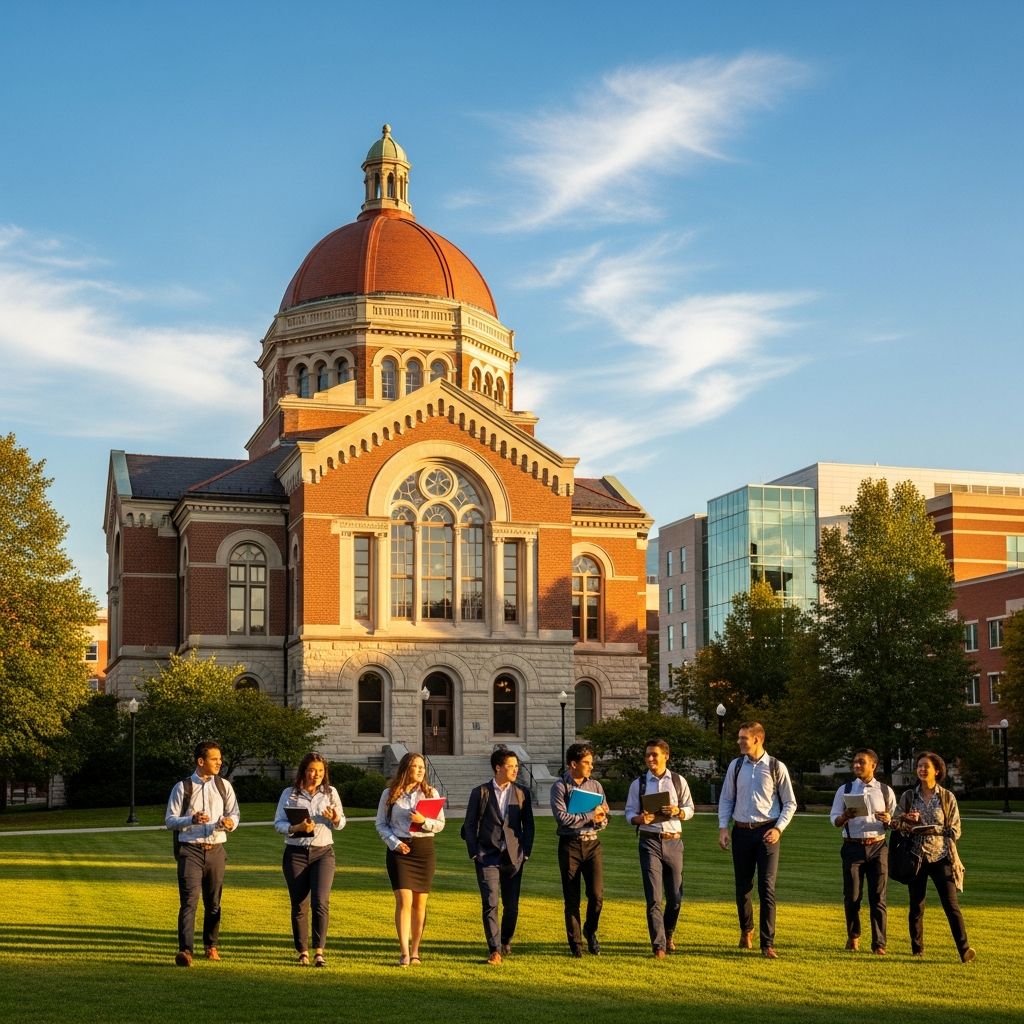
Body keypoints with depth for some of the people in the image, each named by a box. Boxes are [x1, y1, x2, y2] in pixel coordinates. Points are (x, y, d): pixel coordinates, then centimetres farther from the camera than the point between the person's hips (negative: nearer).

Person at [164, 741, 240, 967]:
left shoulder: (223, 786, 8)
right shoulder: (182, 787, -2)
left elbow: (235, 814, 12)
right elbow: (169, 820, -2)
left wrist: (230, 822, -12)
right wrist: (192, 819, -20)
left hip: (216, 849, 4)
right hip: (190, 849, -3)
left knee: (213, 902, 12)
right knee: (189, 900, -13)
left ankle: (210, 945, 28)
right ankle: (185, 950, -19)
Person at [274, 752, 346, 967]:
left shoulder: (330, 793, 8)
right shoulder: (289, 794, 4)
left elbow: (341, 823, 13)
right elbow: (278, 823, 0)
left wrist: (335, 818, -10)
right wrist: (297, 828, -19)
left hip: (323, 852, 0)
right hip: (296, 853, 0)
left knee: (321, 901, -15)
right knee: (299, 905, 2)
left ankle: (319, 951, -14)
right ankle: (303, 952, 12)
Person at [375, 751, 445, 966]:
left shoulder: (431, 793, 7)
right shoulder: (389, 794, 4)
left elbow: (440, 824, 5)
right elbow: (381, 824, 6)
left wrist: (424, 821, -15)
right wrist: (394, 843, -9)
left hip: (424, 849, 2)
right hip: (399, 850, -2)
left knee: (420, 902, 5)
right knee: (404, 900, -11)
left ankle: (415, 950, 16)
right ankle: (404, 953, -13)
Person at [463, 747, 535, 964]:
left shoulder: (522, 793, 7)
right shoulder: (480, 793, 1)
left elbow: (528, 825, 10)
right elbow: (470, 825, 4)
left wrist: (526, 853, 2)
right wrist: (474, 854, -3)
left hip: (513, 857, 2)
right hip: (488, 857, -2)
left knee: (511, 906, 8)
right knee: (490, 904, -11)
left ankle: (506, 942, 31)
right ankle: (494, 950, -10)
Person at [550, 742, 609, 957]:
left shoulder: (595, 786, 9)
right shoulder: (560, 787, -4)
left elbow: (603, 820, 11)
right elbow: (562, 818, -15)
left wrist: (600, 820, -13)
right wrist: (590, 816, -12)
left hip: (591, 843, 3)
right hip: (569, 845, -3)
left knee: (597, 894, -7)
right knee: (571, 899, 3)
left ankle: (590, 931, 19)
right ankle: (575, 943, 14)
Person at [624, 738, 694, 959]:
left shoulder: (678, 781, 7)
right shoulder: (638, 784, 5)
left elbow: (690, 809, 9)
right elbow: (629, 813, 4)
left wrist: (678, 812, -13)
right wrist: (640, 819, -18)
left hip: (674, 841, 1)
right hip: (650, 841, -1)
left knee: (675, 895, 7)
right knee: (653, 897, -7)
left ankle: (668, 936, 30)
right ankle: (659, 946, -3)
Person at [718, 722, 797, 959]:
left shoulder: (776, 767, -3)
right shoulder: (735, 766, 5)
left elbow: (790, 803, 3)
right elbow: (726, 799, 11)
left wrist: (778, 828, -9)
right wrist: (723, 828, 0)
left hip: (767, 832, -3)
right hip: (741, 831, 3)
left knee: (767, 888, -7)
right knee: (742, 887, 11)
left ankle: (767, 944, -3)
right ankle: (746, 930, 35)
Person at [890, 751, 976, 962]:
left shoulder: (947, 798, 1)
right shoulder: (908, 796, 7)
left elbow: (955, 831, -1)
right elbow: (897, 824, 8)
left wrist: (928, 829, -11)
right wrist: (906, 821, -14)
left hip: (941, 856, -2)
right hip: (917, 856, 2)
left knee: (951, 905, -9)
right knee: (916, 906, 7)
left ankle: (964, 949, -11)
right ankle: (917, 948, 19)